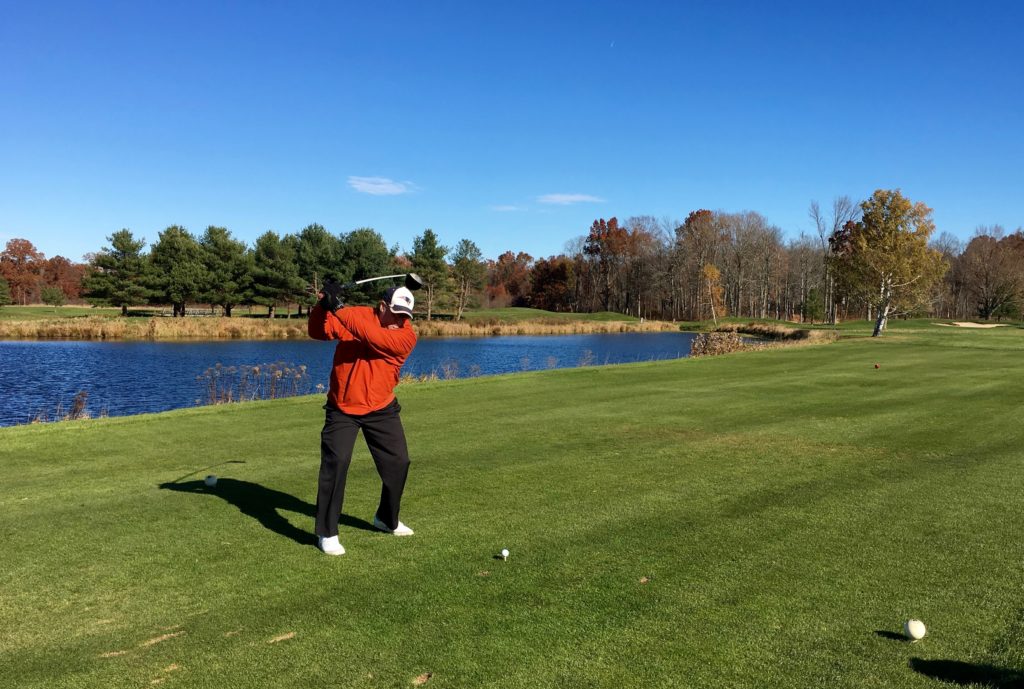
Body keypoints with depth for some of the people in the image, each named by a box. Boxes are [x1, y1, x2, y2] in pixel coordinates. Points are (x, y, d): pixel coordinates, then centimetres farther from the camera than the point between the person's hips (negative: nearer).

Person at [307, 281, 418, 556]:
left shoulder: (407, 336, -15)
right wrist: (324, 304, -31)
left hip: (381, 410, 2)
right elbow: (318, 332, -12)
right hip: (342, 409, -1)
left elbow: (373, 337, -33)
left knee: (398, 463, 8)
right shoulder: (356, 314, -9)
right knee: (335, 463, -14)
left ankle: (387, 519, 35)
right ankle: (327, 533, 1)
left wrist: (339, 309, -38)